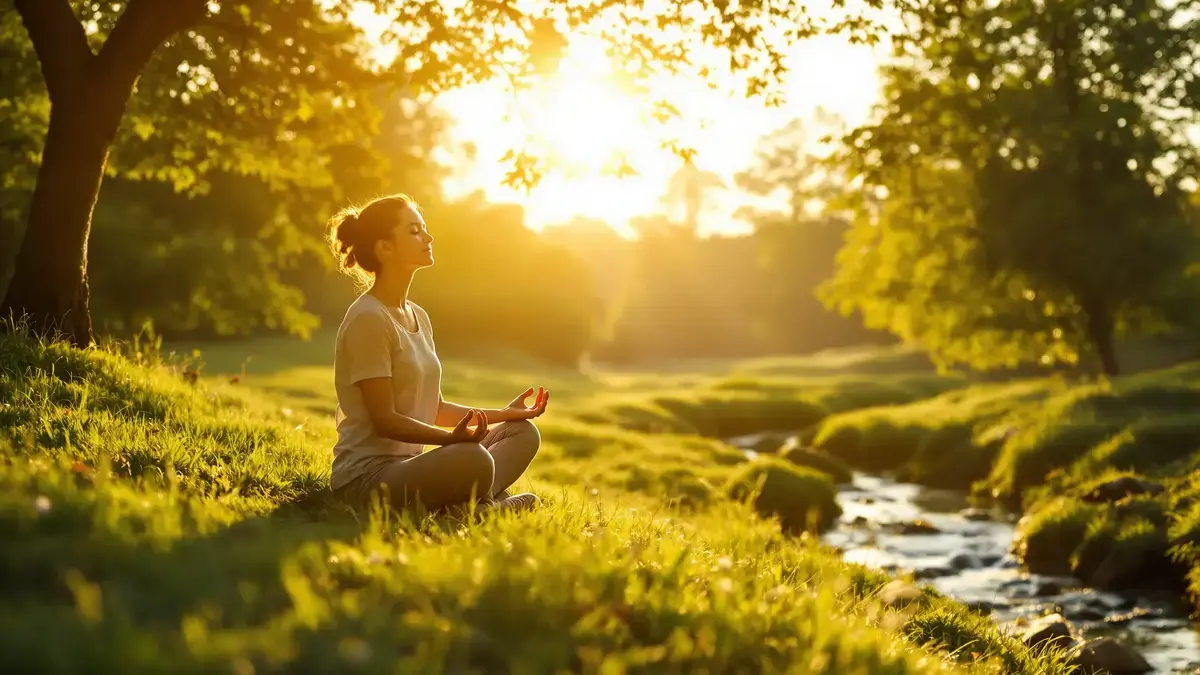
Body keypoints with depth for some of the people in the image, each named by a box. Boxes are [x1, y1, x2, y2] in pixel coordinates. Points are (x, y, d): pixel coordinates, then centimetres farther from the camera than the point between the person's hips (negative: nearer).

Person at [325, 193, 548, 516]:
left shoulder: (418, 317, 15)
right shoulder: (367, 319, -13)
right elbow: (384, 420, -17)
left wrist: (503, 413, 12)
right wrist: (454, 437, -29)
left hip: (408, 465, 10)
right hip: (366, 476, -10)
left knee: (523, 432, 6)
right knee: (473, 459, -36)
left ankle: (475, 501, -16)